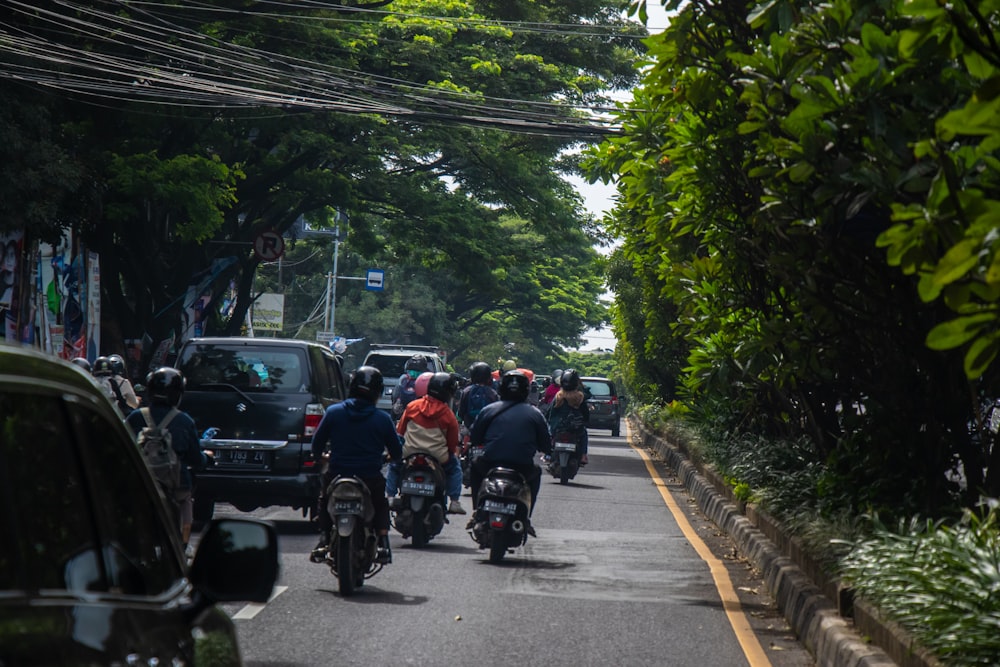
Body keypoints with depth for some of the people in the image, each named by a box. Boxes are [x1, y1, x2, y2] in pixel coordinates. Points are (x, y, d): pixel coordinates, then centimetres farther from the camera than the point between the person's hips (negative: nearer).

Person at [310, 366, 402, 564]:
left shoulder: (333, 412, -4)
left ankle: (324, 539, 13)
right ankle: (382, 543, 12)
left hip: (336, 477, 0)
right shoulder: (383, 419, -5)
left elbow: (317, 442, 3)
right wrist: (391, 457, 30)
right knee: (381, 505, 29)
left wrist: (318, 457, 26)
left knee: (324, 502, 30)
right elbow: (396, 452, 5)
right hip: (371, 479, 0)